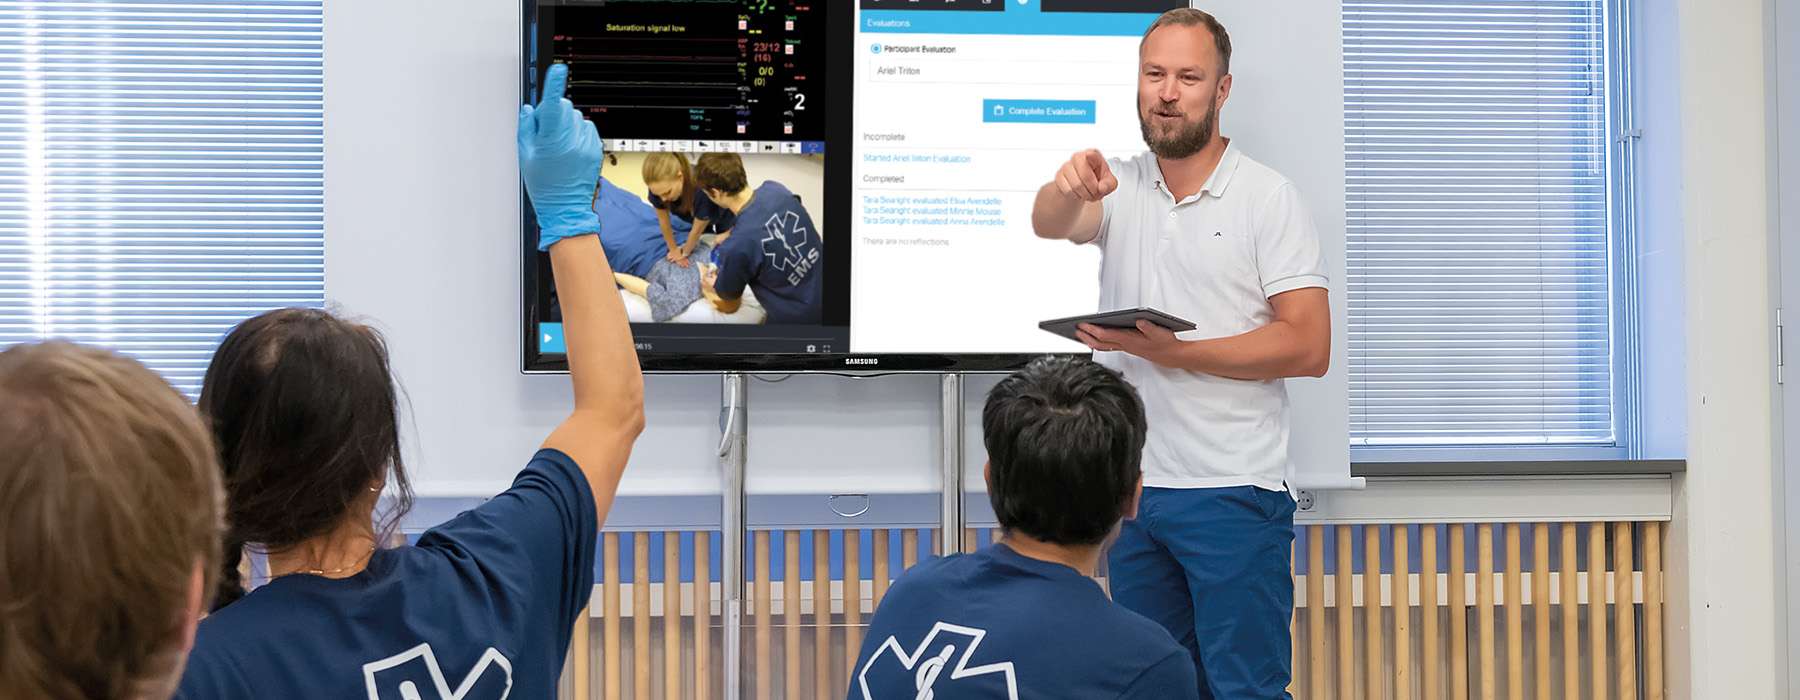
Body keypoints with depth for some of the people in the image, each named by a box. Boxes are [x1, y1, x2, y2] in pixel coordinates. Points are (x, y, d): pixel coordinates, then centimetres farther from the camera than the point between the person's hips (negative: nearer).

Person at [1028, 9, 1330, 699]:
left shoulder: (1268, 197, -4)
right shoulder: (1119, 185, 8)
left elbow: (1309, 348, -10)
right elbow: (1050, 224, -14)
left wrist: (1174, 353, -20)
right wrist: (1069, 189, -38)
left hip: (1232, 492, -4)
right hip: (1131, 482, 5)